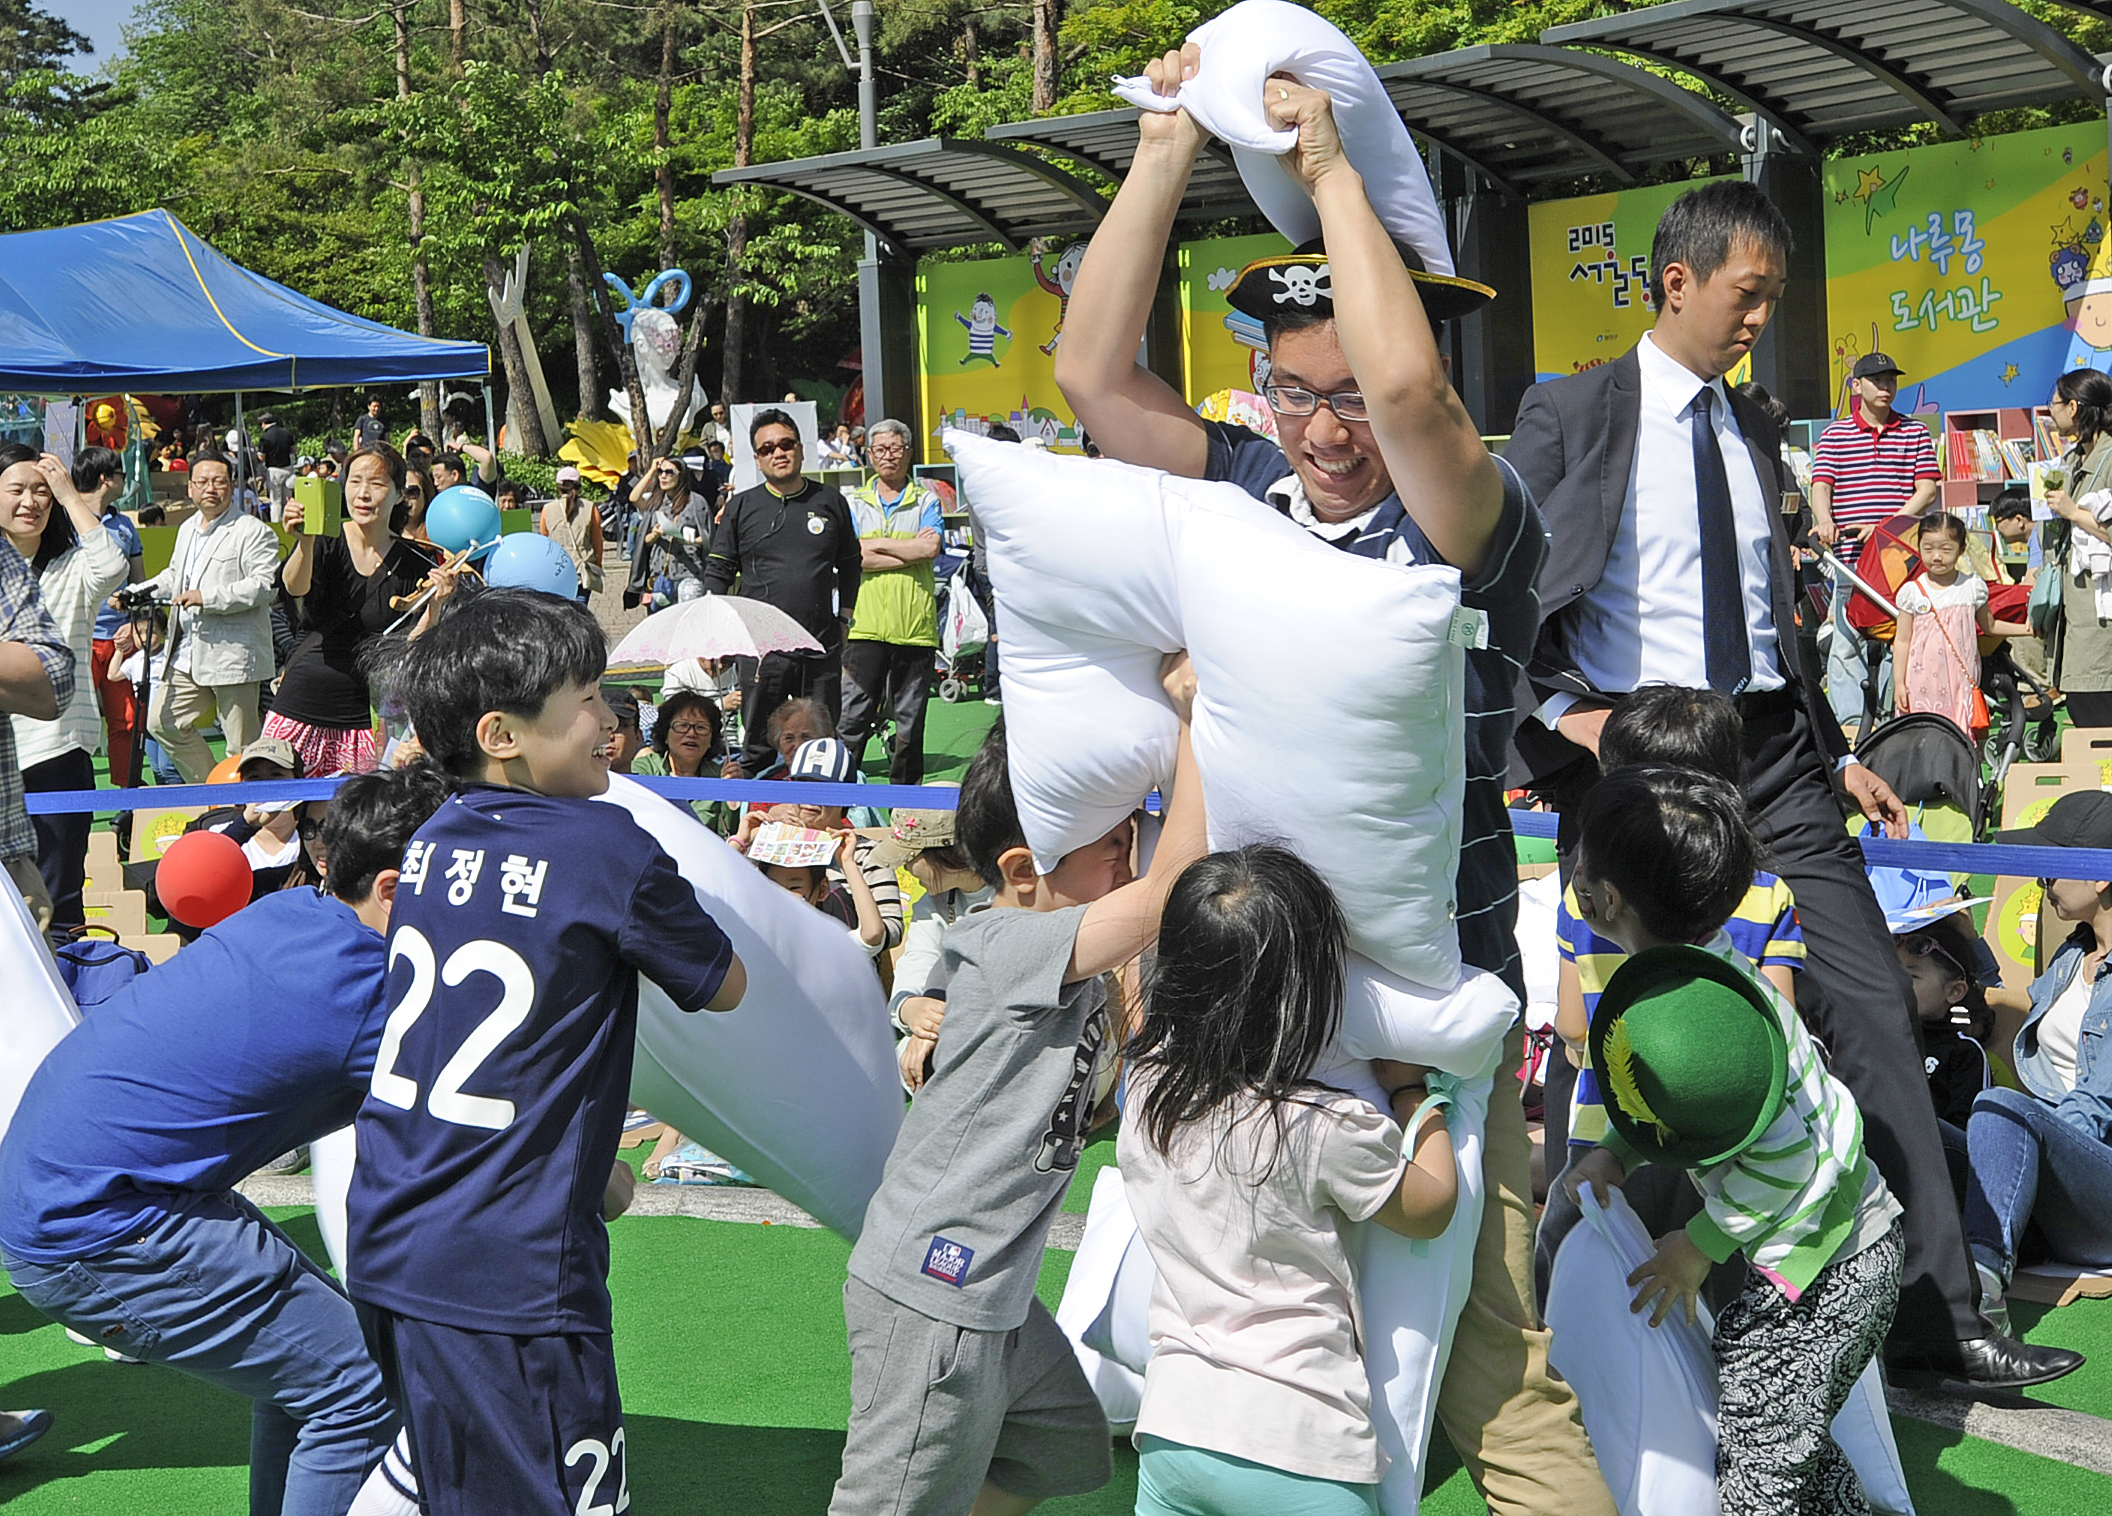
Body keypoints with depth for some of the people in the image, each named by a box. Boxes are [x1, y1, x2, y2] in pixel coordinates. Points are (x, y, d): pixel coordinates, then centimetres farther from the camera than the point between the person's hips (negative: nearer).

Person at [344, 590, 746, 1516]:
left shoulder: (432, 840, 8)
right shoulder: (607, 848, -12)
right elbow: (723, 987, 1)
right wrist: (690, 899, 19)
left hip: (387, 1247, 8)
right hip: (508, 1272, -8)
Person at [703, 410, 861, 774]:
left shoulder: (831, 501, 9)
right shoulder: (740, 507, 5)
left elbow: (850, 563, 19)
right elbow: (718, 570, 8)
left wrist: (844, 616, 13)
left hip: (822, 648, 1)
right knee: (758, 748, 0)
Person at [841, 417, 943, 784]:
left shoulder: (926, 499, 10)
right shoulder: (855, 502, 11)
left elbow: (931, 548, -7)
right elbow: (856, 557, -5)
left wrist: (878, 544, -5)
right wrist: (912, 550, -7)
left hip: (915, 624, 0)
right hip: (866, 624, 0)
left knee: (910, 719, 5)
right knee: (853, 715, -5)